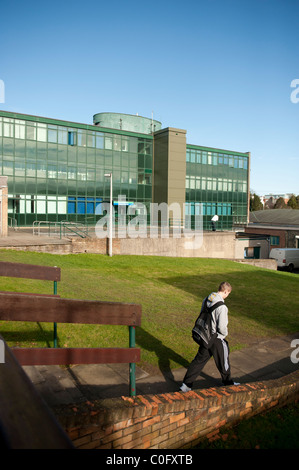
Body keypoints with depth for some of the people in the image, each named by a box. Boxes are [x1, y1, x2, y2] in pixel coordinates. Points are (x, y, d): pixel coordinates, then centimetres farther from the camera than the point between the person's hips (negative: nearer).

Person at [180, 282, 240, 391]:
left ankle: (186, 384, 17)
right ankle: (228, 382, 42)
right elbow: (222, 327, -23)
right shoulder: (222, 307, -26)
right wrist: (225, 333, -1)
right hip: (216, 339, -7)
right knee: (223, 361, 18)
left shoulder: (206, 300, -2)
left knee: (199, 360, 15)